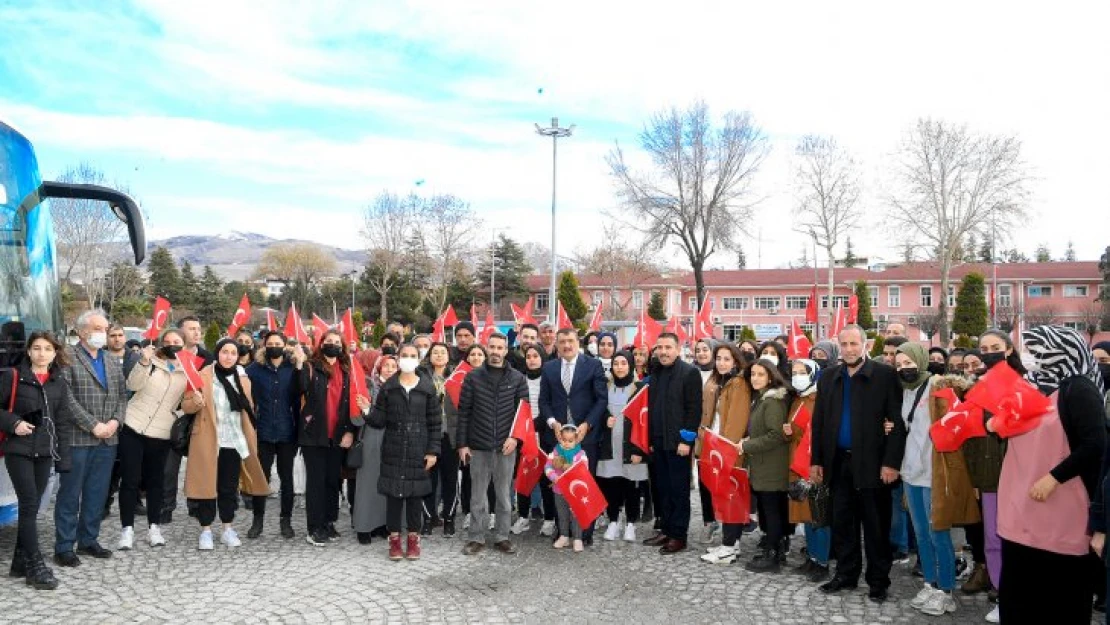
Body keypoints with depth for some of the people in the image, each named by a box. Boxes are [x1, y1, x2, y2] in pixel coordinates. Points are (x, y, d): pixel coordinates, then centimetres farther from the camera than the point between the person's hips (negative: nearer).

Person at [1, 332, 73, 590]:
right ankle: (36, 566, -3)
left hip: (45, 452, 4)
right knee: (30, 506, -8)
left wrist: (63, 458, 4)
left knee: (31, 507, 10)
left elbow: (64, 422, 8)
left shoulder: (59, 382, 7)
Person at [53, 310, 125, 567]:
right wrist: (93, 425, -15)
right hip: (77, 438, -5)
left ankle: (88, 540, 22)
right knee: (70, 495, 3)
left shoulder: (113, 361, 15)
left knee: (97, 494, 11)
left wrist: (115, 421, -5)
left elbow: (122, 394, 12)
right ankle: (64, 546, 11)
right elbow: (67, 397, -13)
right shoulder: (67, 358, -5)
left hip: (108, 439, 6)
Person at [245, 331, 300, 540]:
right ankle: (258, 520, 19)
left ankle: (286, 520, 19)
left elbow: (297, 400, 4)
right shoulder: (254, 369, 0)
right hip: (263, 432, -1)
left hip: (287, 433, 1)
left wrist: (298, 427, 1)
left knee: (287, 477, 9)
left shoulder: (292, 370, 1)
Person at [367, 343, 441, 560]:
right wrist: (368, 411, -20)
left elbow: (435, 422, 0)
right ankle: (394, 538, 16)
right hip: (393, 450, 1)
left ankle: (413, 538, 18)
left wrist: (433, 450, -4)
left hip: (418, 451, 0)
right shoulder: (388, 387, 1)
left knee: (416, 494, 6)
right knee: (393, 493, 4)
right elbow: (380, 421, 0)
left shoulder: (428, 387, -1)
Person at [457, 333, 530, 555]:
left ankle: (502, 537, 19)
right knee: (478, 495, 6)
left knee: (504, 494, 8)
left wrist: (515, 437, -9)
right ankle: (476, 538, 16)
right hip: (478, 446, 0)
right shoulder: (473, 377, 2)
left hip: (506, 447, 0)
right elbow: (463, 412, 2)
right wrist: (462, 444, -2)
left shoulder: (517, 378, 3)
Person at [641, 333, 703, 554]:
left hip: (677, 442, -6)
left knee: (679, 490, 1)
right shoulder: (655, 374, 14)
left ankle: (678, 536, 9)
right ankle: (666, 530, 21)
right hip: (658, 443, 7)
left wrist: (686, 440, -15)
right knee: (662, 488, 11)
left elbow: (694, 409, -12)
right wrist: (651, 440, 12)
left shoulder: (689, 372, -7)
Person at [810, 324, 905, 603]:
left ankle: (878, 580, 19)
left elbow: (897, 421, -8)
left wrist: (891, 462, -14)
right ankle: (846, 573, 26)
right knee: (842, 523, 12)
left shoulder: (884, 375, -5)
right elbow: (818, 422, 10)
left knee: (876, 525, 6)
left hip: (872, 463, -4)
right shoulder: (828, 377, 8)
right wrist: (816, 460, 6)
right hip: (838, 462, 4)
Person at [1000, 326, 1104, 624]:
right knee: (1015, 595, 13)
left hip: (1063, 516, -7)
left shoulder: (1078, 389, -8)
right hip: (1021, 511, 7)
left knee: (1065, 599, 7)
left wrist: (1053, 478, -18)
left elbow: (1095, 444, -17)